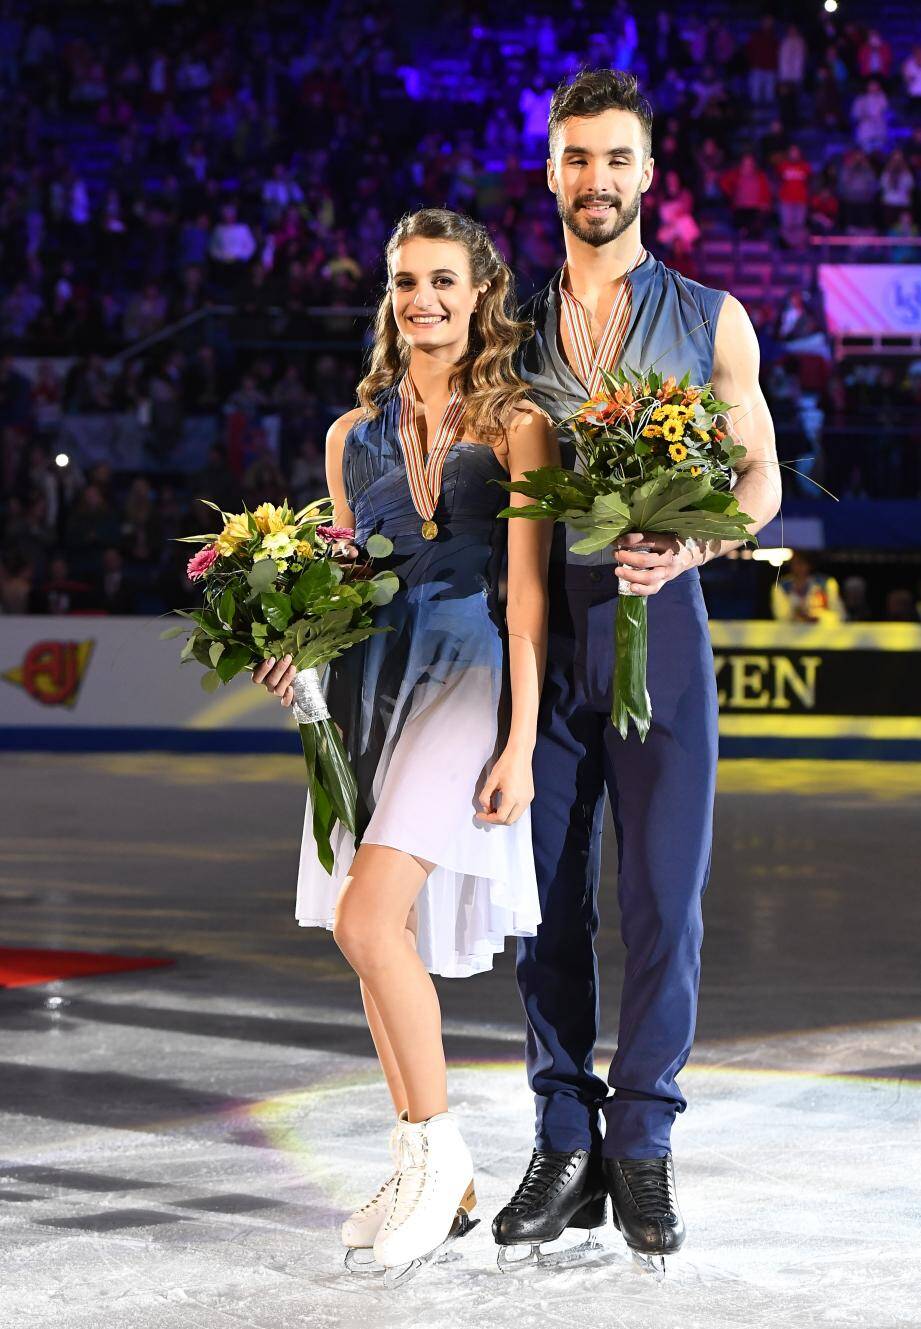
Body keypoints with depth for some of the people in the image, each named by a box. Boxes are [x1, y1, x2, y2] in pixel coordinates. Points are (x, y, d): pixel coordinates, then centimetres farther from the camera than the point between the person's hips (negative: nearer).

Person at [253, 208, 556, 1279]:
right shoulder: (355, 435, 14)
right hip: (365, 686, 6)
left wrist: (519, 745, -11)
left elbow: (526, 596, -5)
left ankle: (437, 1142, -3)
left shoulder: (515, 426, -1)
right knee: (377, 937, 6)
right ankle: (431, 1175, 17)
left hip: (463, 681, -6)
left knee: (369, 920, -20)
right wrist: (296, 649, 0)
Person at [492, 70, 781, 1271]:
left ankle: (643, 1152, 6)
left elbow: (760, 473, 7)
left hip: (658, 628, -1)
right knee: (549, 902, 2)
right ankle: (565, 1150, 11)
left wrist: (691, 546, -13)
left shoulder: (710, 320, 9)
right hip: (539, 629, 2)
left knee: (663, 896, -3)